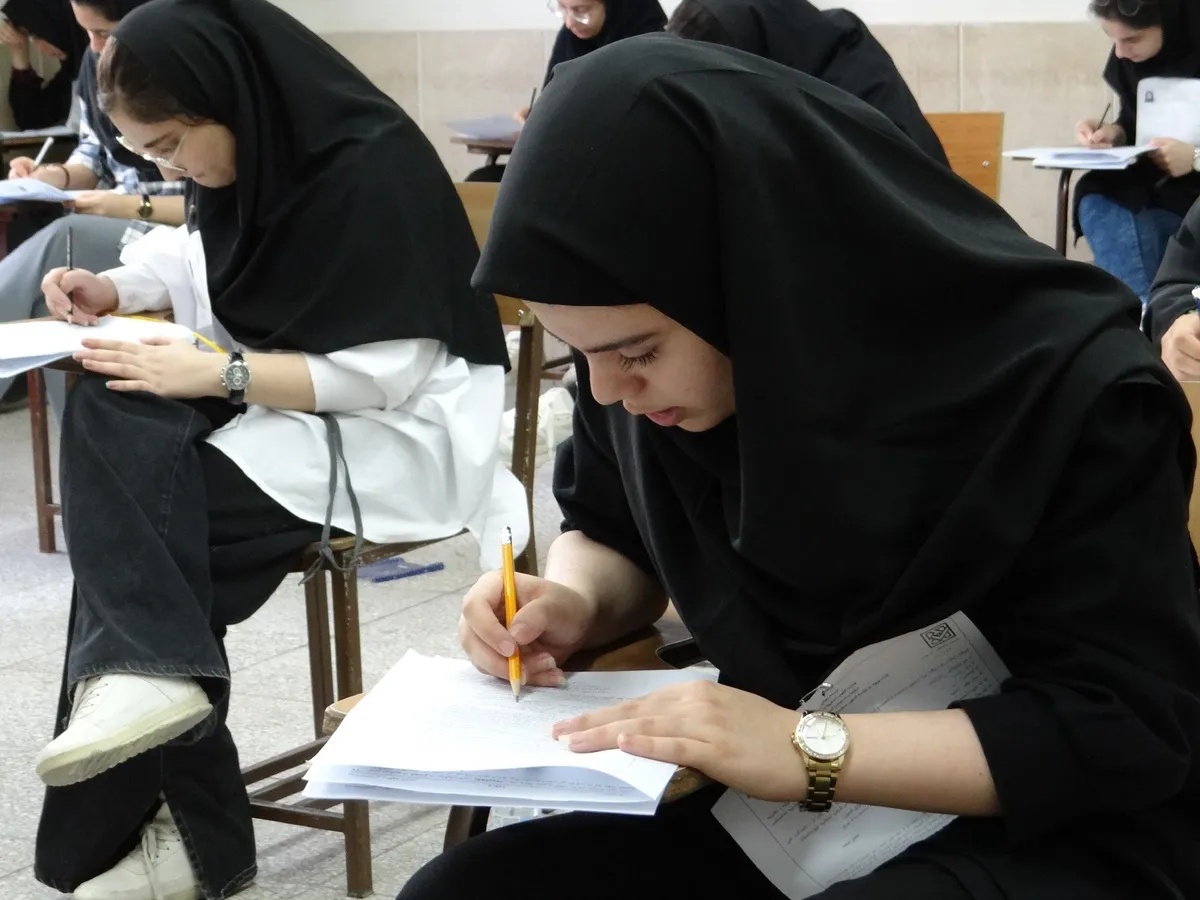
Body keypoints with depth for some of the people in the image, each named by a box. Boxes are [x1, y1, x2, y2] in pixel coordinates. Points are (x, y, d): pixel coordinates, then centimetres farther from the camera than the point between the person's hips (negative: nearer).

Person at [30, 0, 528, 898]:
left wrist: (218, 373, -25)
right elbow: (201, 256, 23)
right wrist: (114, 288, 3)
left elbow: (392, 373, -22)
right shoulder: (256, 153, 4)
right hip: (282, 408, 9)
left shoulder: (375, 169, -20)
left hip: (394, 433, -9)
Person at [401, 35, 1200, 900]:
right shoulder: (651, 350, -6)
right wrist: (575, 604, -11)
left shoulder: (1070, 393, -22)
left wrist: (811, 747, -29)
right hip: (768, 810, 6)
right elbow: (612, 532, 14)